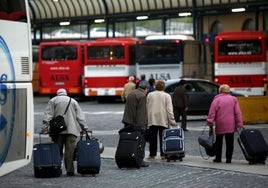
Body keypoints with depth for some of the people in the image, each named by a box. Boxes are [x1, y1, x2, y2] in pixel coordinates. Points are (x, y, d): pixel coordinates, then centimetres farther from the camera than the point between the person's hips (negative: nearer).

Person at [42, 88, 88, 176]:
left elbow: (48, 115, 2)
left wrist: (45, 128, -4)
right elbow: (80, 116, 12)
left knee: (58, 151, 5)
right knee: (70, 151, -4)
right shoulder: (73, 101, 20)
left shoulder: (53, 101, 13)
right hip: (71, 129, 1)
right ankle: (70, 170, -11)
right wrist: (84, 127, 9)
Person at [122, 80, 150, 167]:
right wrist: (142, 125, -18)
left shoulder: (131, 94, 15)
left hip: (128, 122, 8)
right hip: (137, 124, -8)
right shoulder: (142, 96, -12)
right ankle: (140, 161, -1)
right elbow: (142, 112, -18)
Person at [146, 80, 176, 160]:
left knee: (153, 138, 6)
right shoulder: (167, 96, -2)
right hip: (163, 120, -2)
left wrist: (146, 119, 13)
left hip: (152, 120, 2)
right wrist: (172, 121, -3)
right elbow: (169, 109, -6)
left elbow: (147, 108, 7)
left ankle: (152, 154, 7)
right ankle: (163, 154, 1)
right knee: (163, 138, 2)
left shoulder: (150, 95, 4)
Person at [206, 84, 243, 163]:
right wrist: (239, 124, 3)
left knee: (219, 142, 11)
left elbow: (212, 112, -9)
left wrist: (210, 123, -8)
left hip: (220, 125, -1)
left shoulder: (216, 100, -1)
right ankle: (228, 158, 1)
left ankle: (218, 158, 14)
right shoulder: (233, 99, 6)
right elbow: (238, 113, 2)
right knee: (229, 142, 4)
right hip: (231, 126, 1)